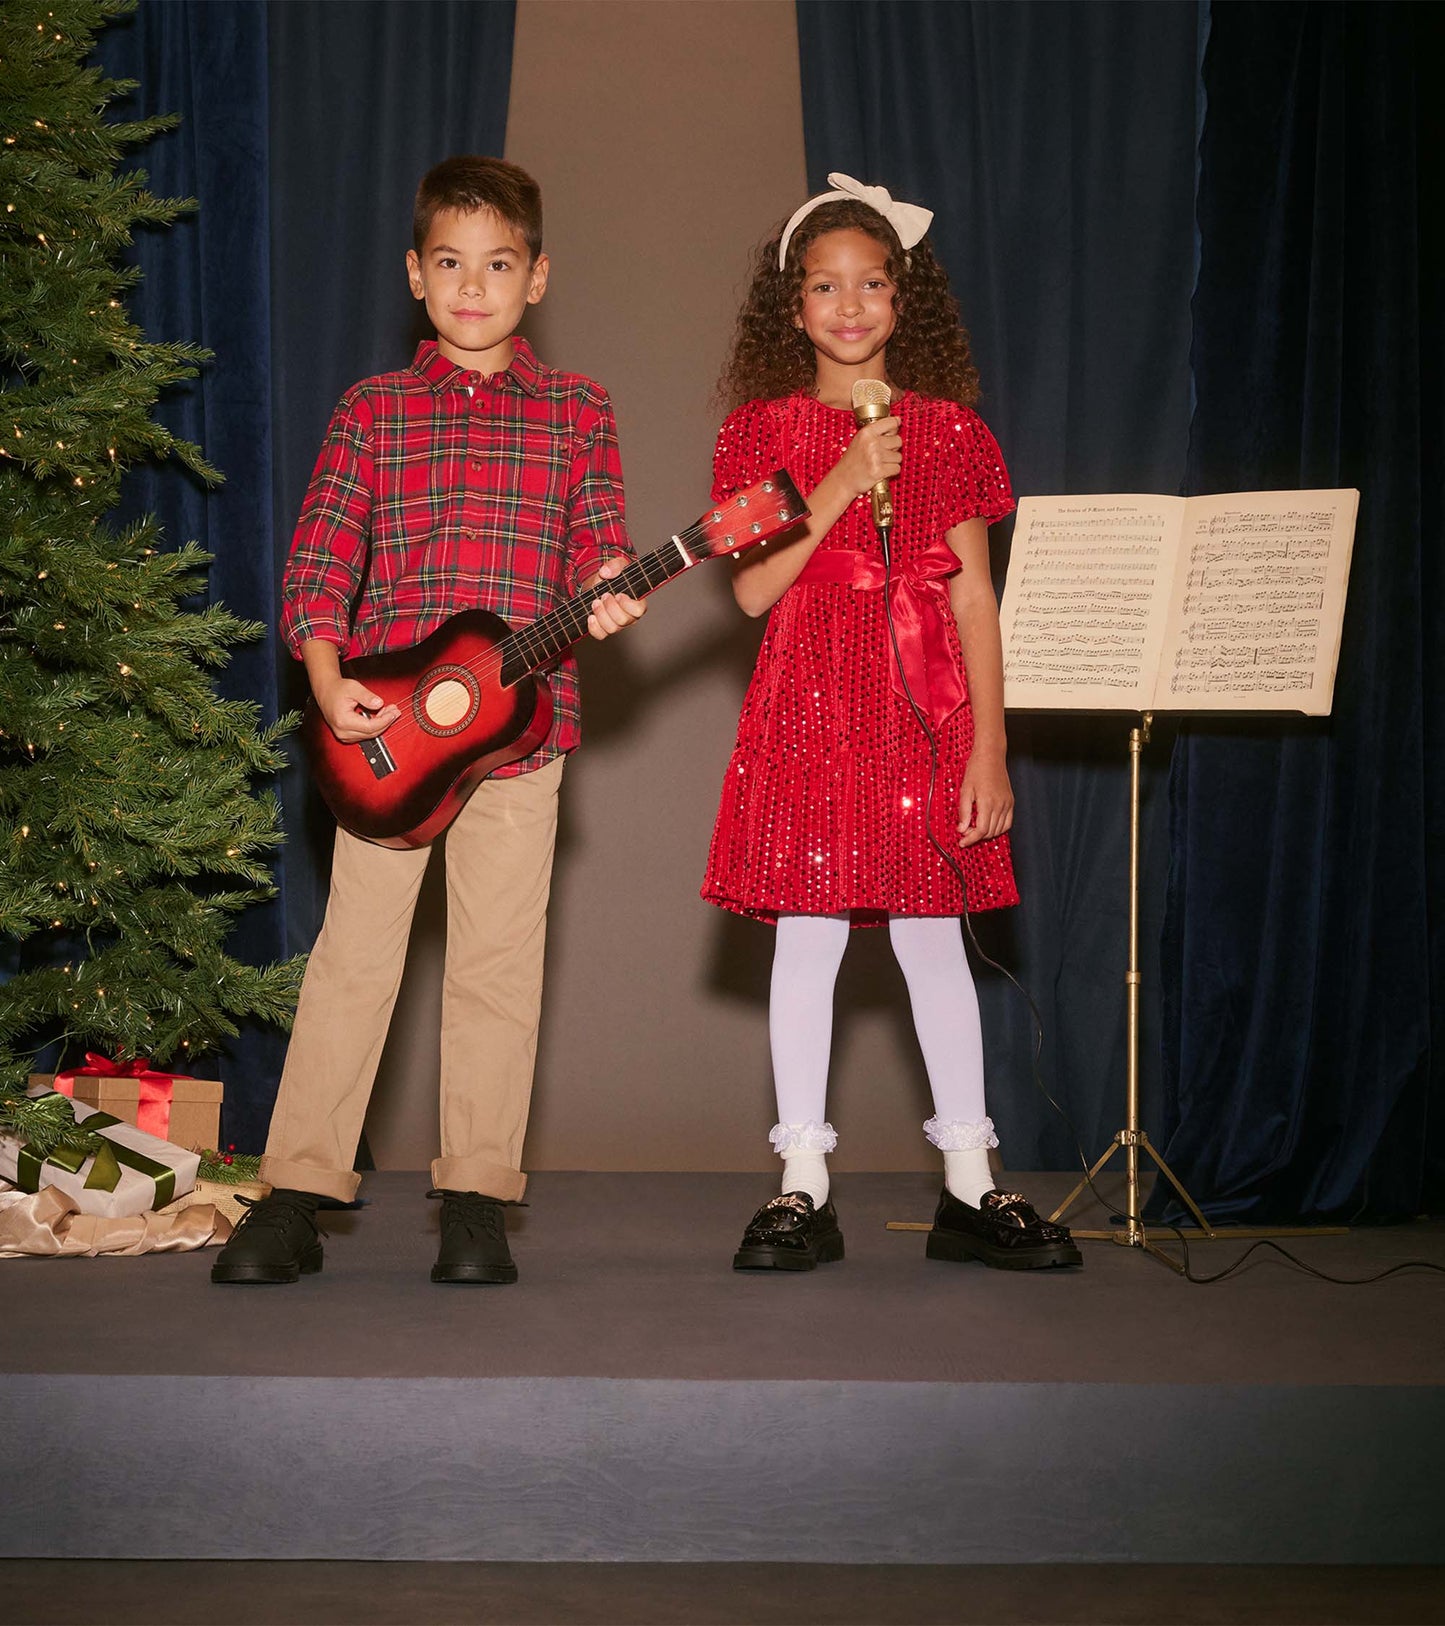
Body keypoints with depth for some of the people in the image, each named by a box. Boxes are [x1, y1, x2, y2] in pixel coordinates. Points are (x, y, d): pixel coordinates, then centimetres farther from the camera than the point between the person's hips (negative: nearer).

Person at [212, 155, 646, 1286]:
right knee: (354, 951, 2)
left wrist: (605, 594, -18)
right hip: (386, 718, 0)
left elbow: (597, 543, 5)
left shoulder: (577, 413, 9)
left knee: (498, 958, 4)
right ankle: (296, 1196, 8)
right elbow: (320, 558, 2)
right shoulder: (375, 411, 8)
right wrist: (328, 681, -11)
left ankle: (478, 1196, 13)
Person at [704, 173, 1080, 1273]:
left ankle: (971, 1186, 13)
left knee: (934, 941, 4)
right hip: (809, 711, -1)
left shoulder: (947, 428, 7)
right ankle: (804, 1190, 8)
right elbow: (754, 588, -4)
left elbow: (974, 597, 5)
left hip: (924, 710, 1)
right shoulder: (763, 429, 5)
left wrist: (989, 750, -1)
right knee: (807, 940, -1)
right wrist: (841, 484, -13)